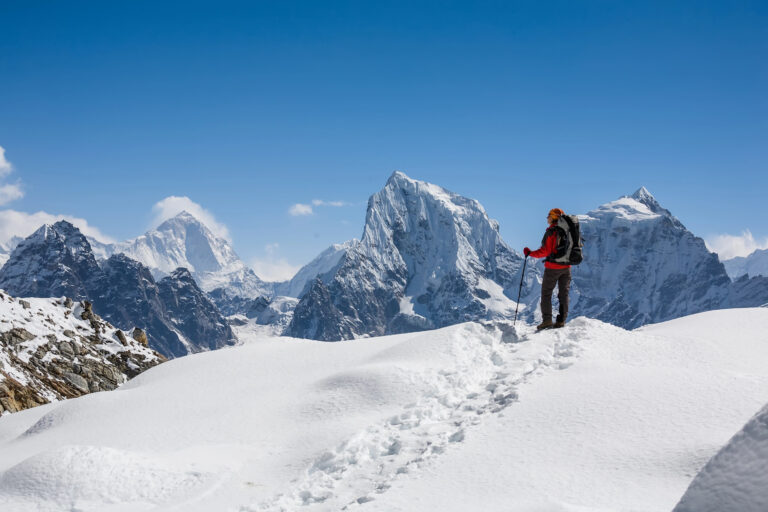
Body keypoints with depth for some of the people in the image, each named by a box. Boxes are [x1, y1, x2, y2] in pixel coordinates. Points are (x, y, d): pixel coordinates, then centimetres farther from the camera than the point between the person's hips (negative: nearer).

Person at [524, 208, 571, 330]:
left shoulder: (551, 232, -14)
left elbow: (545, 251, -18)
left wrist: (530, 253, -9)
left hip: (552, 267, -6)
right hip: (566, 267, 6)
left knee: (546, 293, 3)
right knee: (563, 294, 9)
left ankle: (547, 320, -5)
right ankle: (561, 320, 8)